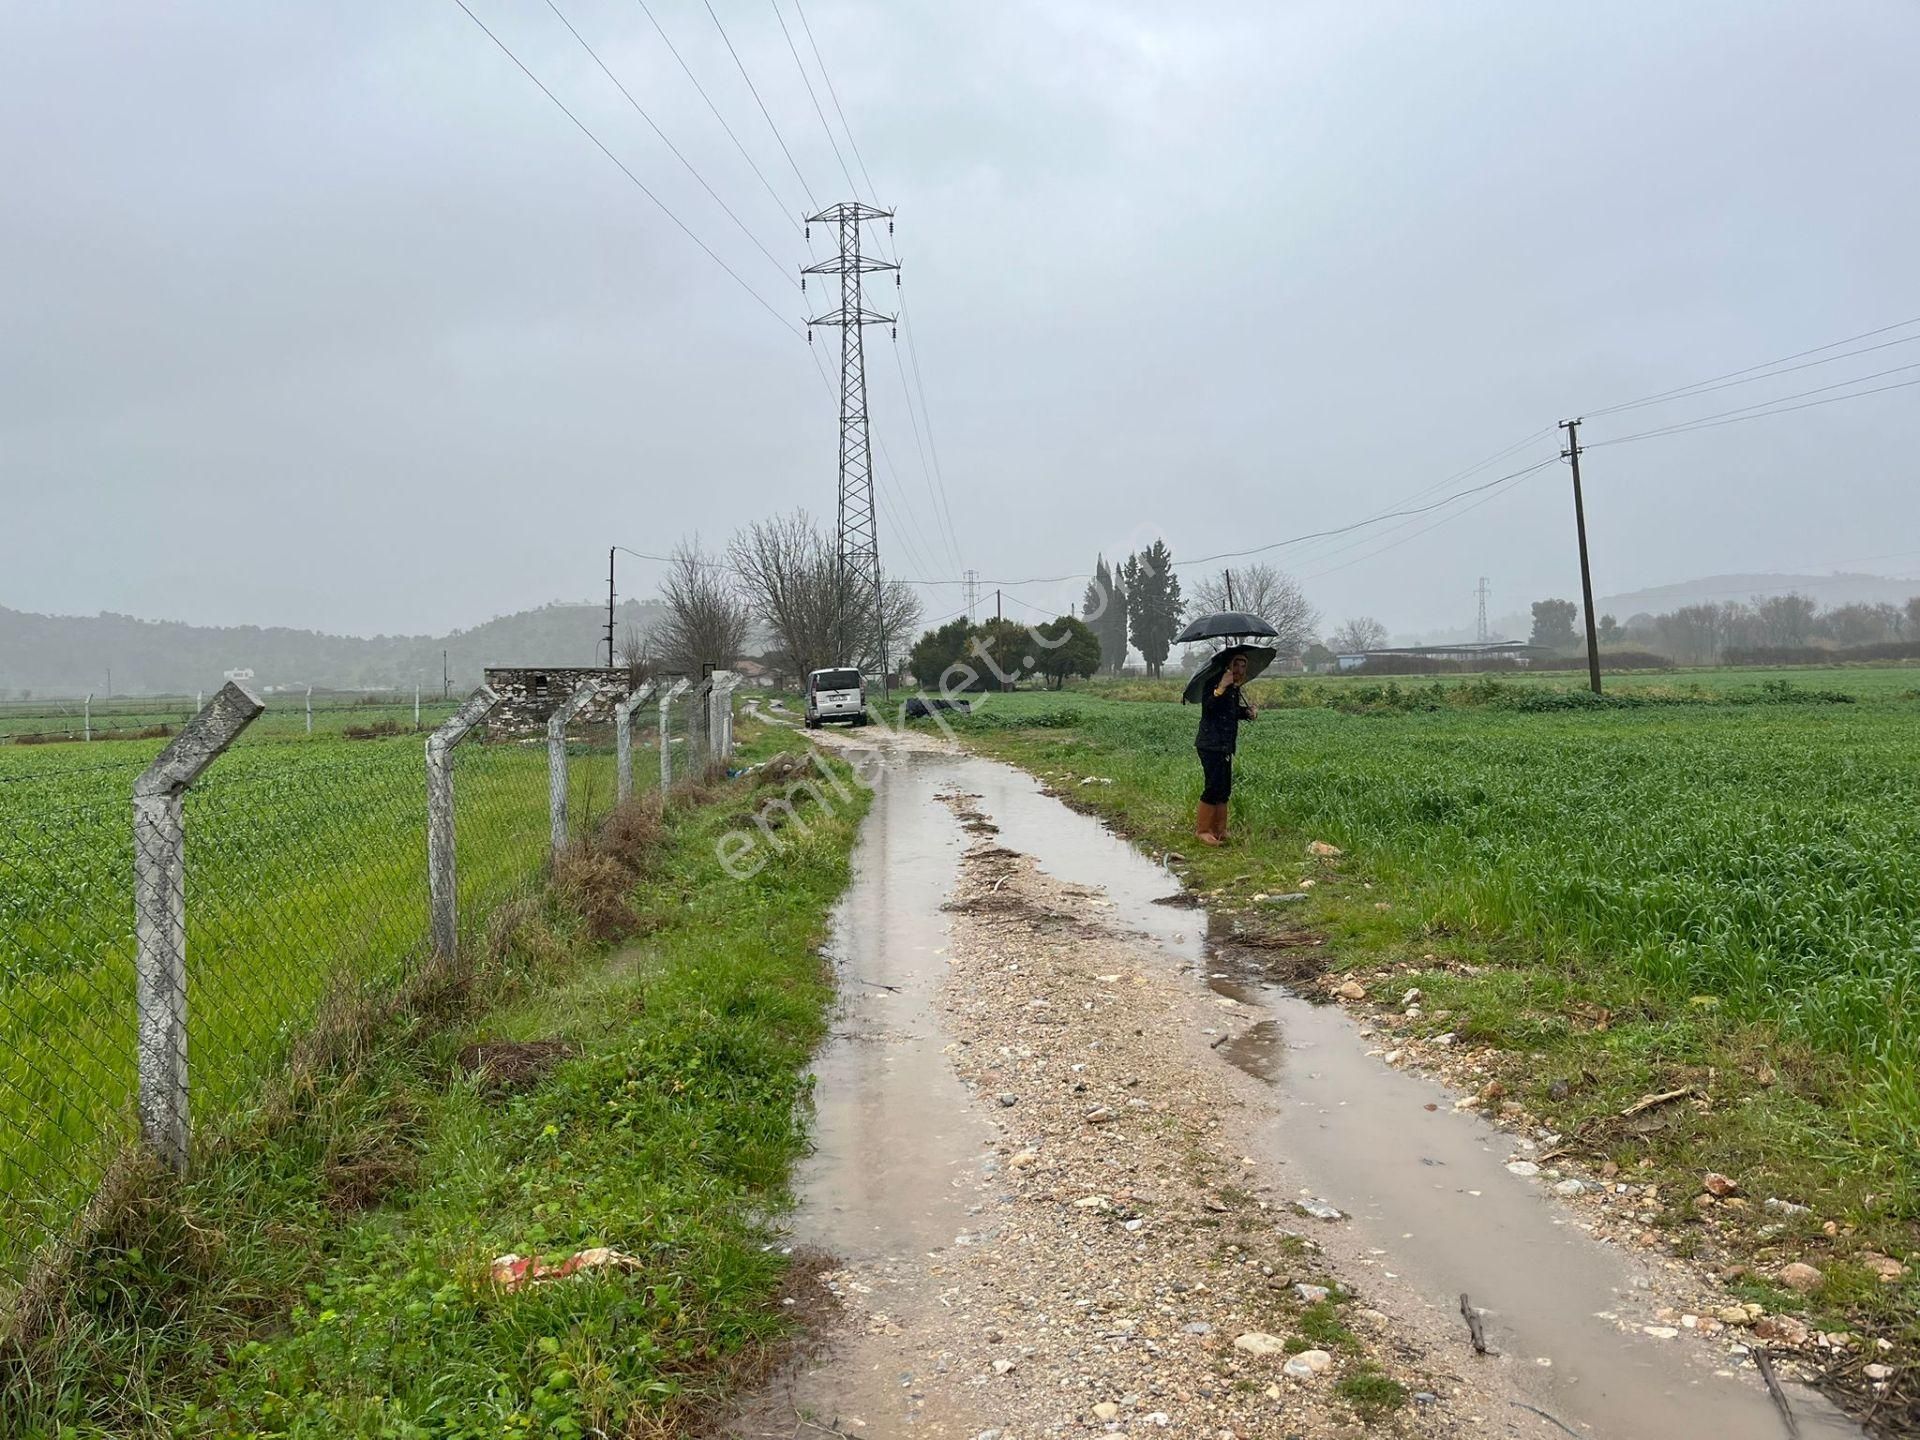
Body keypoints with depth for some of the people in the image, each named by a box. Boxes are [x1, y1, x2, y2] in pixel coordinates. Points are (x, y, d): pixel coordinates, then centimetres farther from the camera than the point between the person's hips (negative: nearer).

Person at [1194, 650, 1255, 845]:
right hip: (1211, 745, -9)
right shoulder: (1213, 683, -11)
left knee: (1225, 789, 10)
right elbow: (1209, 707, -25)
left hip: (1225, 746, 9)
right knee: (1214, 787, -10)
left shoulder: (1234, 689, 15)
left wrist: (1246, 712, 6)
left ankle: (1219, 831, 18)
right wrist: (1221, 688, -37)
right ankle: (1202, 830, 0)